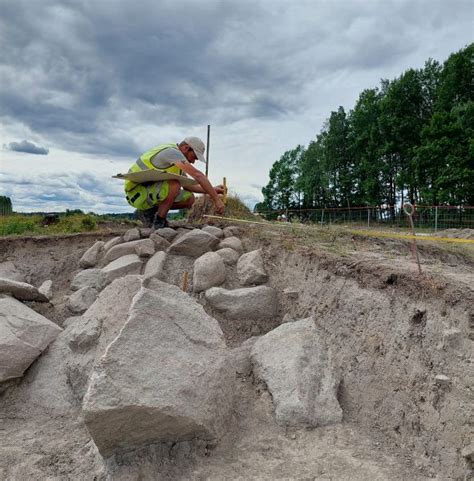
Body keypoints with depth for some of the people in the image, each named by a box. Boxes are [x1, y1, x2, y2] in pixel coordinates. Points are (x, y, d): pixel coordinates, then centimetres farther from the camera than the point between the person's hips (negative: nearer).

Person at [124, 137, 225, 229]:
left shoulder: (178, 161, 11)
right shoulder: (172, 152, -21)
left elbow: (187, 185, 13)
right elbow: (198, 175, -29)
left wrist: (212, 190, 2)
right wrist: (216, 199, -28)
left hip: (152, 192, 10)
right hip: (138, 194, -10)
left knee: (189, 198, 1)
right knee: (175, 184, -33)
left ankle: (148, 212, 8)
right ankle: (159, 221, -15)